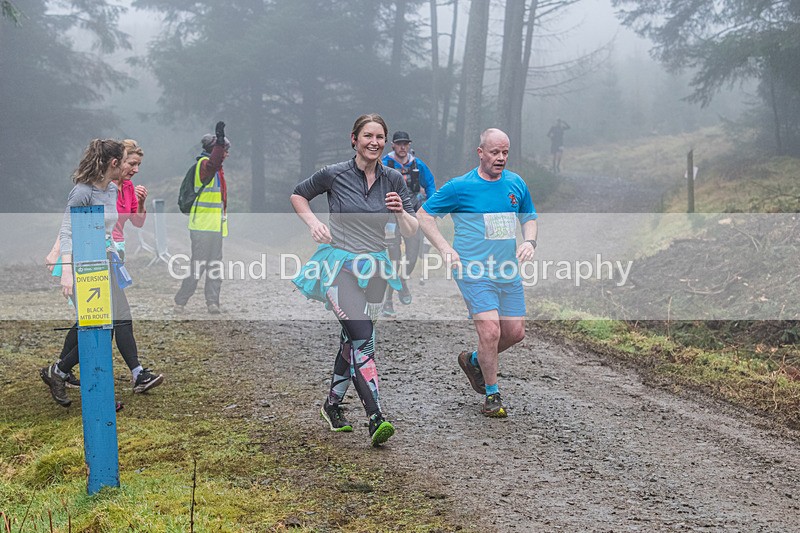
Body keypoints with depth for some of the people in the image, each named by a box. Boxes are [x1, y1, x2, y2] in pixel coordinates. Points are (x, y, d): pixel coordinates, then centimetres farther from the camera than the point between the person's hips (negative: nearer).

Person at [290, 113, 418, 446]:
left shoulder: (393, 180, 3)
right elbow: (297, 196, 11)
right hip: (339, 266, -4)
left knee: (351, 341, 14)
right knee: (363, 340, -18)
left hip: (374, 269, 5)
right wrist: (313, 223, -5)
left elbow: (410, 232, 4)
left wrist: (400, 212, -16)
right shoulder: (334, 175, -5)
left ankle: (332, 405, 33)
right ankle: (375, 419, -21)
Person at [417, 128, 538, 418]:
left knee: (515, 332, 7)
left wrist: (529, 241, 0)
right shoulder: (460, 187, -7)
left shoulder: (516, 184, 7)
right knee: (490, 330, -16)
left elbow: (529, 218, 21)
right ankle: (491, 394, 3)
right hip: (474, 271, -5)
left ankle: (473, 361, 34)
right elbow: (423, 214, 1)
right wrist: (445, 248, -10)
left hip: (509, 272, 6)